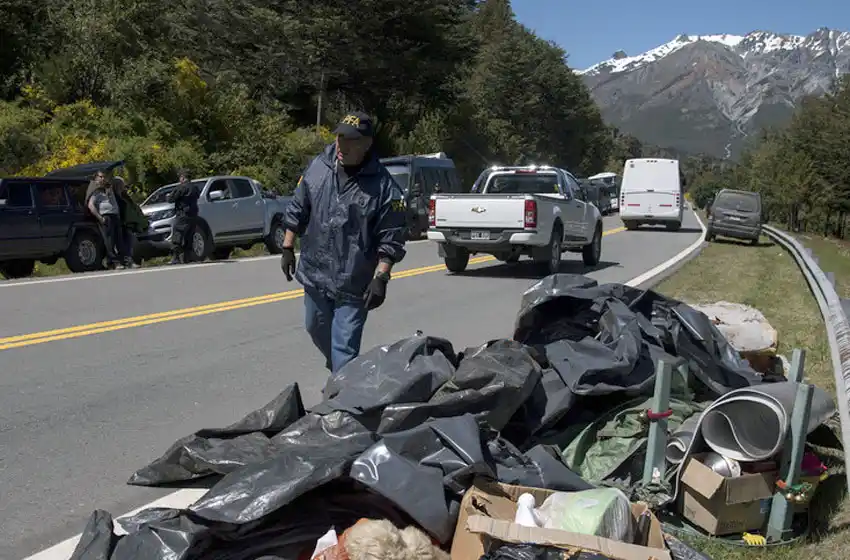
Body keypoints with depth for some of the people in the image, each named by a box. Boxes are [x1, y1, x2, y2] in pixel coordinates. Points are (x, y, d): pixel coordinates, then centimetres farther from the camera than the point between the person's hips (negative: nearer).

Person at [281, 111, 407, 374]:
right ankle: (336, 370, 53)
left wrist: (381, 278, -18)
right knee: (316, 329, 25)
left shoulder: (384, 187, -15)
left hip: (354, 285, -6)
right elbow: (297, 211, 9)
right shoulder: (318, 167, -2)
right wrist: (288, 248, 9)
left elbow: (391, 240, -12)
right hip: (314, 274, 6)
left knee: (344, 347, -5)